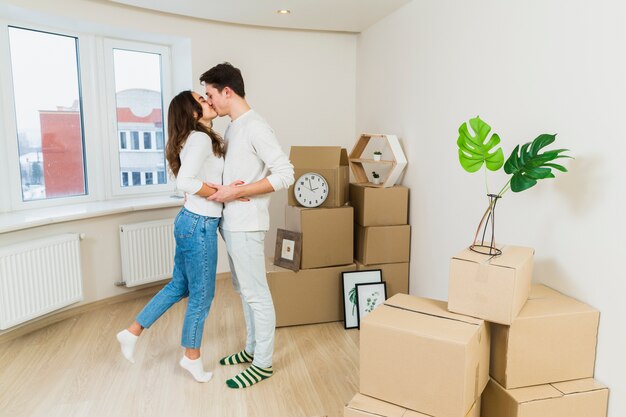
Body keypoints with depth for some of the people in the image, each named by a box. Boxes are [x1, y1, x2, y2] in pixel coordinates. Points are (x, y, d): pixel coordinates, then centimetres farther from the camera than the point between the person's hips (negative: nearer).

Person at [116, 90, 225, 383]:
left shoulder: (197, 139, 14)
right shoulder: (200, 139, -16)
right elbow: (185, 181, -26)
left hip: (192, 221, 10)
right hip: (199, 225, -10)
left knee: (179, 286, 21)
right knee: (202, 294, 6)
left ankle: (132, 332, 33)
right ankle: (192, 357, 24)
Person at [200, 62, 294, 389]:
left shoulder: (255, 127, -16)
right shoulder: (232, 128, 13)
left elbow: (285, 174, -22)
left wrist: (236, 192, -21)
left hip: (246, 225, -10)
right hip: (231, 223, 10)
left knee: (256, 294, 2)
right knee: (243, 289, 18)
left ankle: (263, 363, 16)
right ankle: (253, 348, 34)